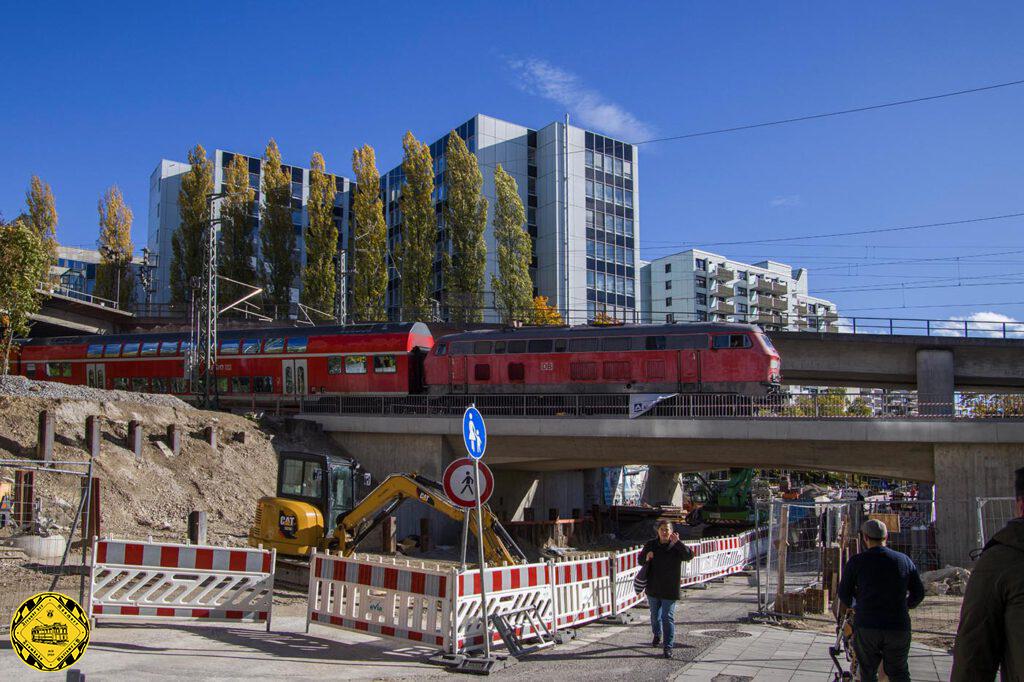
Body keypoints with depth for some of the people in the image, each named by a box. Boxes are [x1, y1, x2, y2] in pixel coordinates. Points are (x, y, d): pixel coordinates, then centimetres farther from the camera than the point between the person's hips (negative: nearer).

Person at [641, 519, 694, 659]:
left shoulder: (676, 547, -9)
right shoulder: (650, 545, 0)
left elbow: (689, 556, -25)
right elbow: (640, 559, 10)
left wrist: (677, 542, -36)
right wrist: (646, 558, -13)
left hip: (669, 590, -4)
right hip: (653, 589, 4)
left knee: (668, 618, -9)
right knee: (655, 615, 21)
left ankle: (668, 647, -4)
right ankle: (657, 636, 46)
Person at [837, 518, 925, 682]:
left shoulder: (856, 561, -5)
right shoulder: (904, 560, 2)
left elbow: (843, 593, 0)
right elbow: (918, 593, 10)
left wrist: (852, 606, 22)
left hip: (866, 627, -2)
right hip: (898, 628, 2)